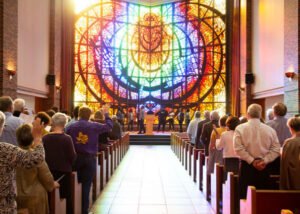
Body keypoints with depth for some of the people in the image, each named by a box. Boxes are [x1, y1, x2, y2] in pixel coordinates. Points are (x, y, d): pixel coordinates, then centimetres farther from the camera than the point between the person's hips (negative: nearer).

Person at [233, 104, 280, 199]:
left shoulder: (240, 128, -3)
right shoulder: (270, 130, 3)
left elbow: (238, 148, -11)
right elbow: (276, 149, -2)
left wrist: (252, 161, -9)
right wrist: (264, 161, -6)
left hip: (247, 166, -2)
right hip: (264, 167, 2)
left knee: (245, 195, 4)